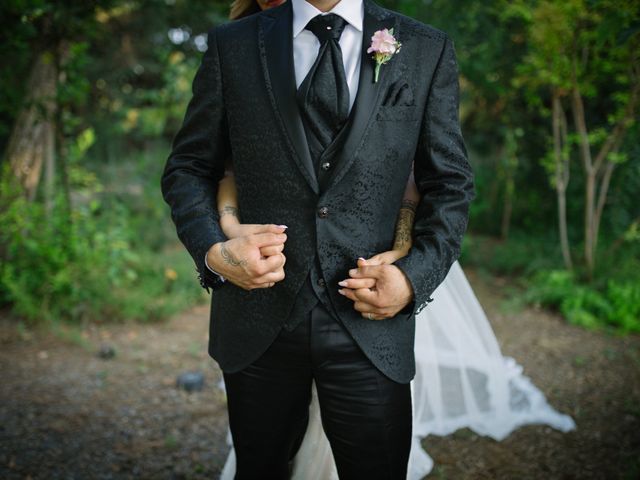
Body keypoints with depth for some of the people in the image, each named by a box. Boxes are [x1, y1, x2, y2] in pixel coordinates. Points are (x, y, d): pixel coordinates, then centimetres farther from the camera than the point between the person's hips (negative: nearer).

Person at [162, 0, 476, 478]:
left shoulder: (427, 50, 3)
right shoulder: (231, 45, 3)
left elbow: (450, 183, 6)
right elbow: (187, 168, 7)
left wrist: (416, 277, -8)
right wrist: (213, 251, -10)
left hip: (370, 319, -1)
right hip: (258, 319, 1)